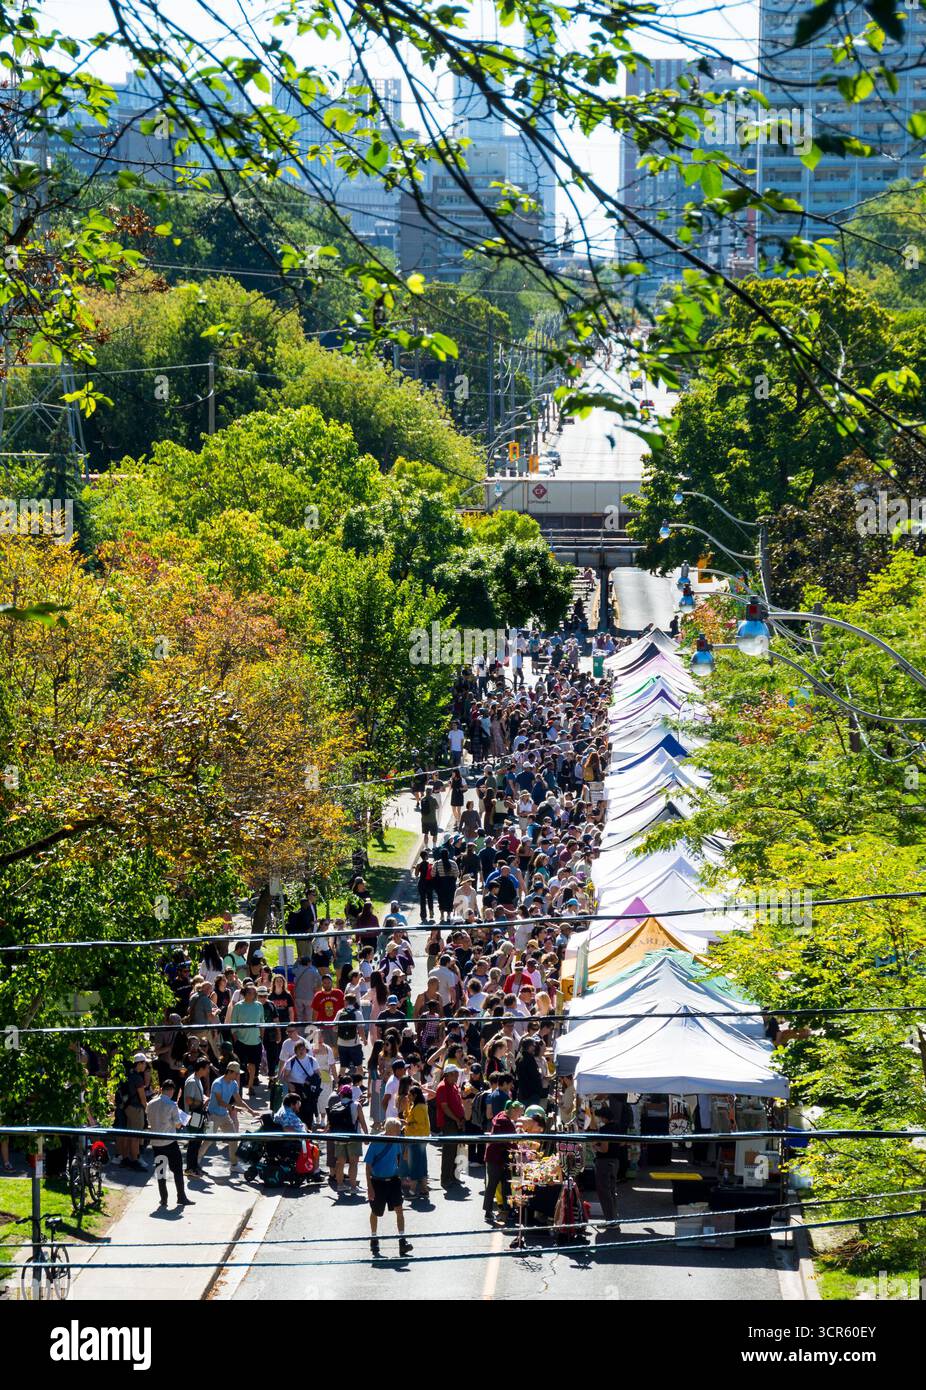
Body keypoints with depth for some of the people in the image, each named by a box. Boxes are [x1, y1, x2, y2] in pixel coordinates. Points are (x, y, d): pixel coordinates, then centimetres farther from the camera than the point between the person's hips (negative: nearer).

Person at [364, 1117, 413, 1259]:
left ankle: (402, 1241, -9)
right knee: (375, 1212, 13)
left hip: (393, 1180, 3)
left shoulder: (397, 1141, -6)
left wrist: (400, 1175, 20)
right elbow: (368, 1165, -13)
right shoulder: (375, 1142, -19)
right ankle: (374, 1240, 32)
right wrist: (369, 1187, -15)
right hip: (377, 1181, -3)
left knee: (399, 1209, -9)